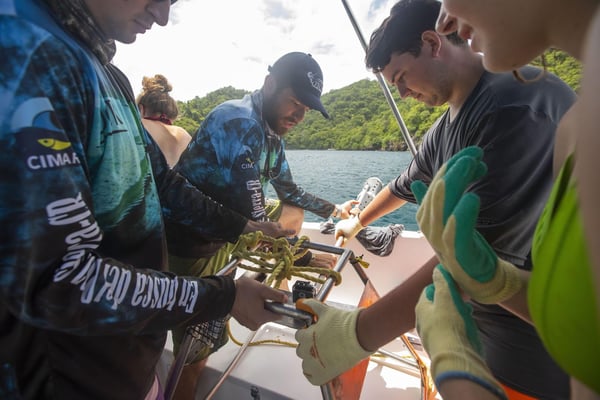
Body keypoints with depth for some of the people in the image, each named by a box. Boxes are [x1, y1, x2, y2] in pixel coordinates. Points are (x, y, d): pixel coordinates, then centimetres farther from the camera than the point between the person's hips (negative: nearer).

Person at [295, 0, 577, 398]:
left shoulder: (519, 103, -24)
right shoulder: (444, 129, 4)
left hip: (537, 345, -7)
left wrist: (358, 333, -27)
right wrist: (357, 223, 32)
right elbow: (405, 185, 18)